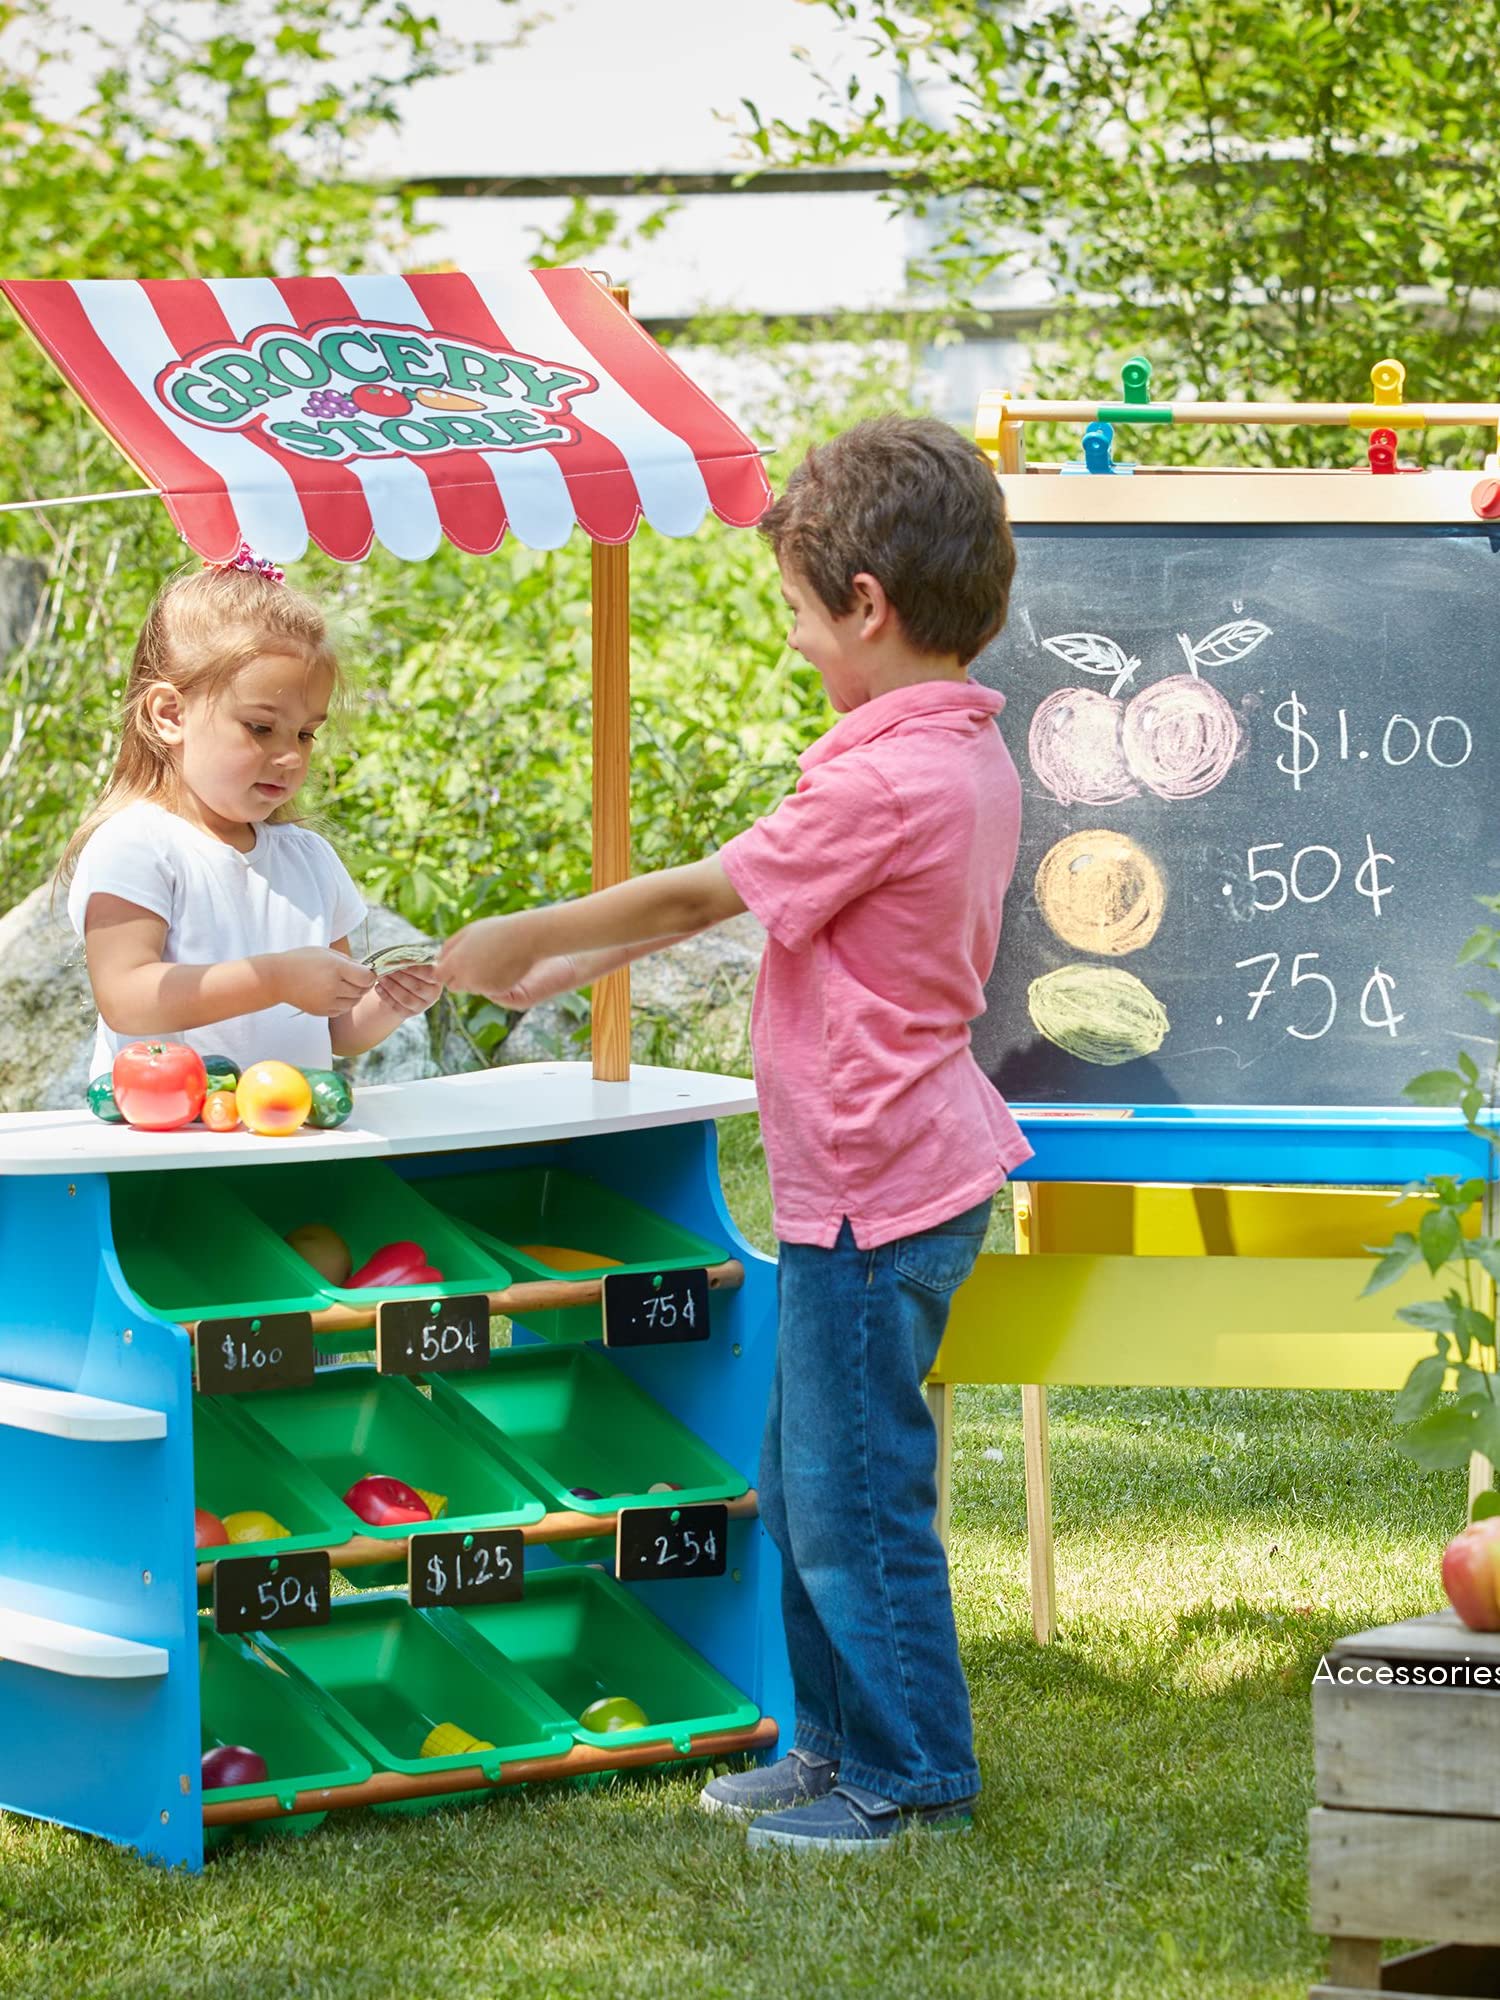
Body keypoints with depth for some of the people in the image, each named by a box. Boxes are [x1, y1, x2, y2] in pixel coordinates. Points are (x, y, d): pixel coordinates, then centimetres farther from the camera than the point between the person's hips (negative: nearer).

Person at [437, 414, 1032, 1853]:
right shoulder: (968, 756, 9)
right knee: (806, 1481, 19)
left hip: (875, 1194, -10)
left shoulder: (889, 779, -23)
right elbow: (740, 897, 16)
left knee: (853, 1491, 0)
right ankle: (838, 1740, 28)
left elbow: (700, 892, -15)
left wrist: (525, 939, -3)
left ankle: (905, 1775, 10)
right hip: (913, 1171, 10)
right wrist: (571, 966, 19)